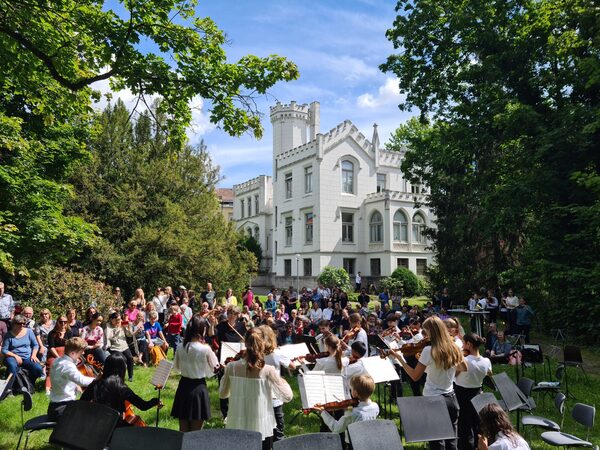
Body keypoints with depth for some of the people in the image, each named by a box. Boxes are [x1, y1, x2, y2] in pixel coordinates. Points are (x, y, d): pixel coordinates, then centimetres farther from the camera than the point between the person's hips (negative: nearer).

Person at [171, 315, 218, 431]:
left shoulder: (181, 347, -4)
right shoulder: (205, 349, -19)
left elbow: (177, 366, 11)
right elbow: (213, 370, -6)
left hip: (183, 386, 5)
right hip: (199, 388, -4)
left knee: (183, 430, 18)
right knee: (196, 432, 9)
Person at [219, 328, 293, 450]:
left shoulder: (231, 367, -8)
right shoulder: (268, 370, -17)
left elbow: (222, 394, 8)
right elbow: (287, 397, -9)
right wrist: (283, 381, 8)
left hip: (236, 427, 3)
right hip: (262, 429, -3)